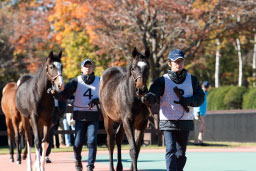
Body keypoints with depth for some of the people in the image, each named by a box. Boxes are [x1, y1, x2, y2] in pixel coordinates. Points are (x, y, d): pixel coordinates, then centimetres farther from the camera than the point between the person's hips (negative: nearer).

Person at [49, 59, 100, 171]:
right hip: (80, 115, 0)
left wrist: (96, 101, -10)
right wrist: (55, 93, -25)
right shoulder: (76, 82, 0)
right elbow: (64, 96, -6)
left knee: (92, 141, -6)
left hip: (93, 116, 1)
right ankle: (77, 160, 25)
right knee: (78, 142, -2)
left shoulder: (99, 81, 4)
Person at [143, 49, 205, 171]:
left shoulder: (192, 80, 8)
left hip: (185, 122, 3)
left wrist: (185, 101, -14)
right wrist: (148, 98, -42)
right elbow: (154, 93, -17)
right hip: (168, 121, -3)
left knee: (181, 153, 9)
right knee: (171, 151, -13)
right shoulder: (163, 81, -2)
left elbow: (200, 98, 5)